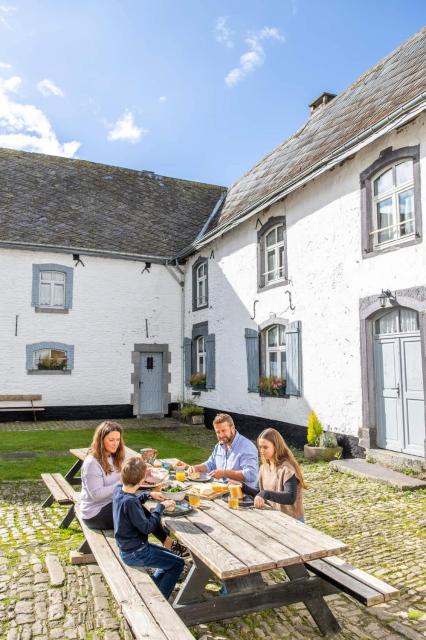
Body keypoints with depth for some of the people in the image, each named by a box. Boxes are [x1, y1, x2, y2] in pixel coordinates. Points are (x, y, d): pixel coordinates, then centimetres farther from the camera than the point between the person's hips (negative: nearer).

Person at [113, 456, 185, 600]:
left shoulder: (118, 490, -5)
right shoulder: (129, 502, -32)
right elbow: (147, 527, -25)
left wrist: (148, 495, 8)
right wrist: (161, 507, -17)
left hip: (127, 548, 9)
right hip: (135, 554, -9)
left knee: (169, 555, 23)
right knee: (178, 564, -1)